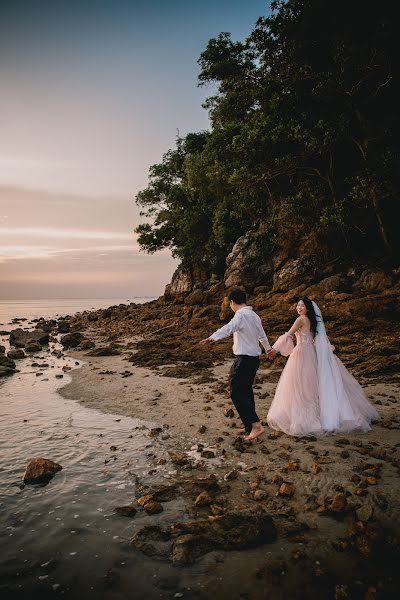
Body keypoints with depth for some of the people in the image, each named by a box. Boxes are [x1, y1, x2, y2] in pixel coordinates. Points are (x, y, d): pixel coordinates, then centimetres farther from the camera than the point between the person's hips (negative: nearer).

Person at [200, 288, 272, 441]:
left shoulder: (241, 315, -14)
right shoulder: (254, 315, 14)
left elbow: (229, 327, -36)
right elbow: (262, 335, 32)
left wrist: (213, 338, -51)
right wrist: (268, 347, 51)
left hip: (244, 360, -10)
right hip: (254, 358, 10)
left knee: (237, 393, -8)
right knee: (246, 391, 17)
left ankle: (256, 425, -11)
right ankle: (250, 428, 26)